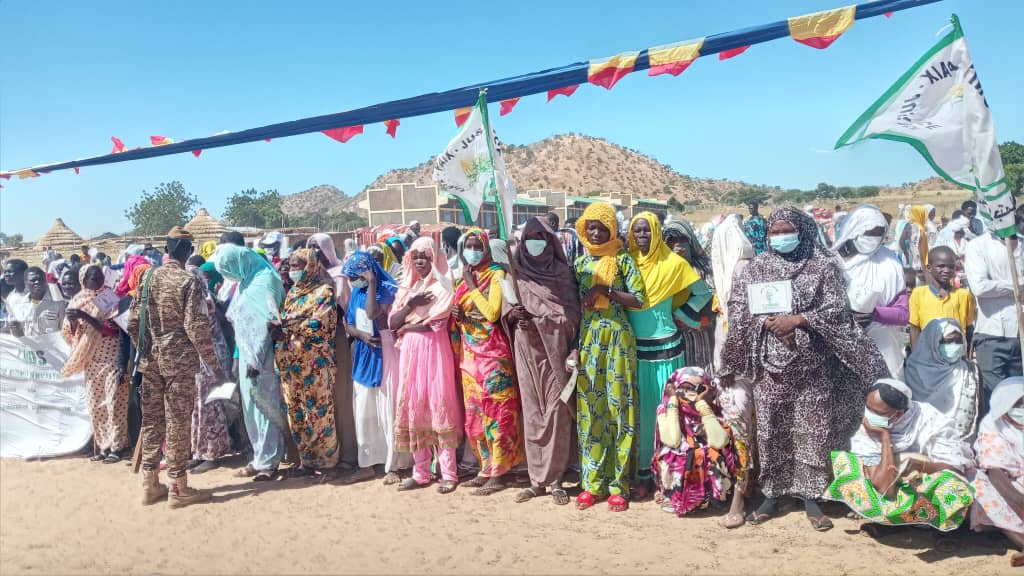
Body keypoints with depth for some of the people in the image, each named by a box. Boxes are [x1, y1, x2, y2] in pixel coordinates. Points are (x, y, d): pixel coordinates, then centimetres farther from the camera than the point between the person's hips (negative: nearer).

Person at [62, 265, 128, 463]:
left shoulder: (110, 299, -5)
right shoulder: (78, 300, 7)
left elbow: (113, 328, -16)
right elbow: (68, 332, 8)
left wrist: (85, 316, -24)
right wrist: (73, 320, -13)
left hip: (112, 359, -5)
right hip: (91, 361, 5)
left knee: (113, 403, -6)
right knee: (95, 405, 7)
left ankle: (116, 446, -2)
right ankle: (102, 445, 16)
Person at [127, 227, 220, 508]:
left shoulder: (149, 277, 6)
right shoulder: (189, 281, -11)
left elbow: (133, 321, 8)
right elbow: (196, 326, -16)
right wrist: (212, 362, -9)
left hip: (151, 360, 6)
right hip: (179, 361, -5)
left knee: (151, 419, 12)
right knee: (178, 422, 1)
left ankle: (150, 484, 21)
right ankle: (178, 488, 8)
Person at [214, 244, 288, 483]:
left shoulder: (264, 280, -14)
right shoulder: (246, 280, 13)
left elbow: (266, 323, -18)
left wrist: (255, 359, -19)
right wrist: (238, 356, 16)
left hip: (262, 356, -9)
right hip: (247, 353, 9)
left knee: (265, 406, -2)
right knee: (251, 408, 11)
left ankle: (269, 462, 6)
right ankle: (260, 458, 20)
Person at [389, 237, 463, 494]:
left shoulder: (442, 286, 0)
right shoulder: (407, 287, 16)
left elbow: (434, 324, -13)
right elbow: (391, 322, 7)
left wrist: (405, 327, -2)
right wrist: (411, 304, -8)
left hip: (435, 351, -5)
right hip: (410, 353, 5)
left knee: (439, 406, -7)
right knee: (414, 408, 4)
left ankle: (448, 473, -2)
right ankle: (421, 473, 11)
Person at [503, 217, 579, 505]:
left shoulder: (562, 272, 4)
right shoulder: (517, 271, 10)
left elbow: (571, 316, -2)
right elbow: (507, 311, 10)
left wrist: (537, 322, -16)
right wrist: (514, 315, -13)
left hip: (554, 349, -2)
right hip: (526, 350, 2)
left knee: (556, 411, -4)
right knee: (532, 413, 4)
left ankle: (555, 479, 5)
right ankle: (537, 479, 10)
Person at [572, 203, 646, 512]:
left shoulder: (623, 260, 2)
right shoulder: (580, 262, 10)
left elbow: (639, 299, -6)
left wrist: (605, 290, -15)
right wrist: (573, 346, 2)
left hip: (617, 339, -3)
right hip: (587, 340, 3)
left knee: (618, 406, 0)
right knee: (589, 408, 4)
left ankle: (618, 484, 8)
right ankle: (592, 481, 13)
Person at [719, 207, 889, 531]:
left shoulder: (823, 266, 1)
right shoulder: (755, 268, 6)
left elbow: (836, 309, -7)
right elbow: (739, 314, 4)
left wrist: (797, 319, -16)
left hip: (812, 365, -1)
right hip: (770, 364, 1)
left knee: (812, 430, 3)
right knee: (771, 430, 6)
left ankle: (810, 496, 18)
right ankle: (772, 494, 20)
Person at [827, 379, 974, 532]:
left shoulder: (930, 421, -20)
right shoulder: (867, 430, -18)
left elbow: (955, 468, -22)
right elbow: (885, 489, -28)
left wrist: (918, 464, -39)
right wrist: (884, 437, -29)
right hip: (897, 490, 1)